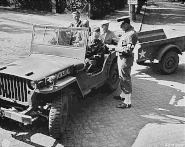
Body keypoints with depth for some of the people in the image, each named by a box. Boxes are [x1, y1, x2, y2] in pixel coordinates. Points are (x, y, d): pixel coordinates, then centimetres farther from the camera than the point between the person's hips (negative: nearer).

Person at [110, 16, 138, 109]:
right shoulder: (127, 32, 11)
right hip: (121, 58, 10)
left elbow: (128, 50, -26)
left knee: (125, 80, -4)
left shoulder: (131, 34, -21)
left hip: (126, 59, -10)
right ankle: (123, 95, 39)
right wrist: (116, 47, 7)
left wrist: (116, 48, -20)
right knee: (122, 78, 22)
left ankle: (127, 102, 4)